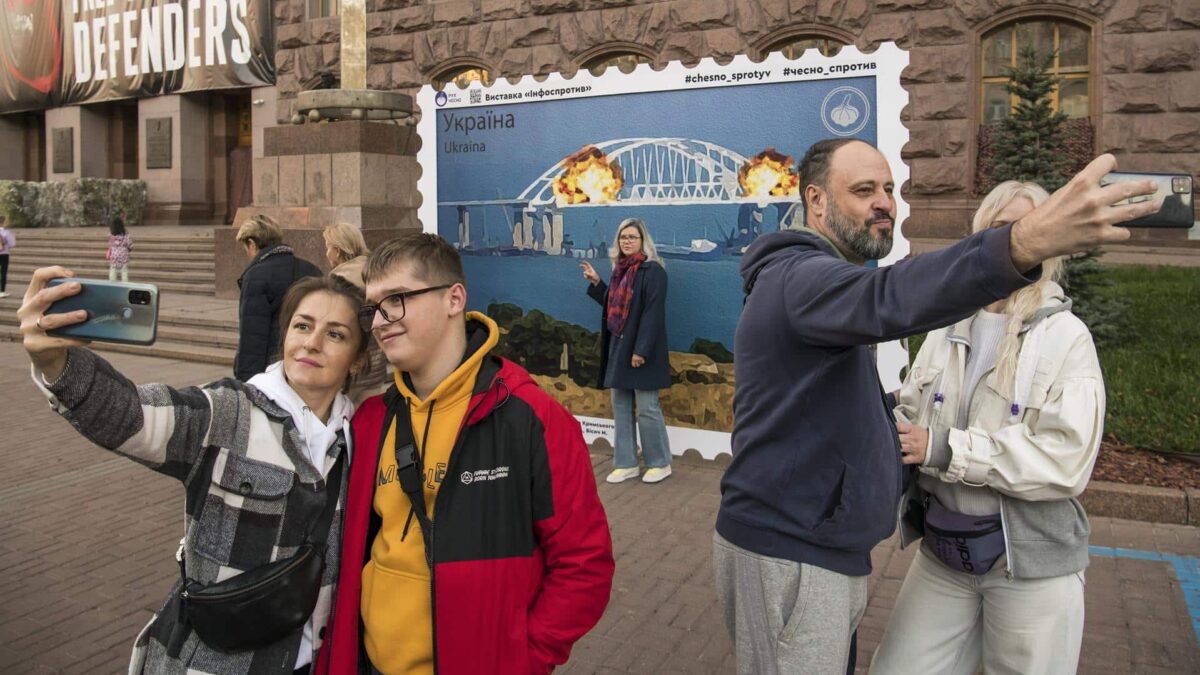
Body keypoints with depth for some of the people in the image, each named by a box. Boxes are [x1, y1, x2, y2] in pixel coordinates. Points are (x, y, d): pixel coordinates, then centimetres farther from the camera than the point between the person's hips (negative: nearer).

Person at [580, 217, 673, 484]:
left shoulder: (652, 270, -10)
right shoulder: (620, 270, 13)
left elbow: (653, 313, -17)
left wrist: (641, 349, -22)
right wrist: (596, 283, 12)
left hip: (640, 349, -8)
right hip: (618, 347, 8)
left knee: (646, 408, -2)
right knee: (620, 407, 10)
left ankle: (660, 463, 13)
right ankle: (626, 463, 19)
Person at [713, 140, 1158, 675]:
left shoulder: (816, 280, 18)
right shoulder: (798, 276, -17)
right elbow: (885, 299, -42)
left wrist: (895, 410, 8)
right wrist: (1024, 242, -54)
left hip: (822, 548, 10)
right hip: (786, 552, -10)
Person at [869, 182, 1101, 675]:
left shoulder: (1065, 337, -10)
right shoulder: (949, 328, 3)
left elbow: (1067, 459, -20)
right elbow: (911, 417, 5)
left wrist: (946, 449, -21)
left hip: (1031, 562, -4)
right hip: (941, 552, 4)